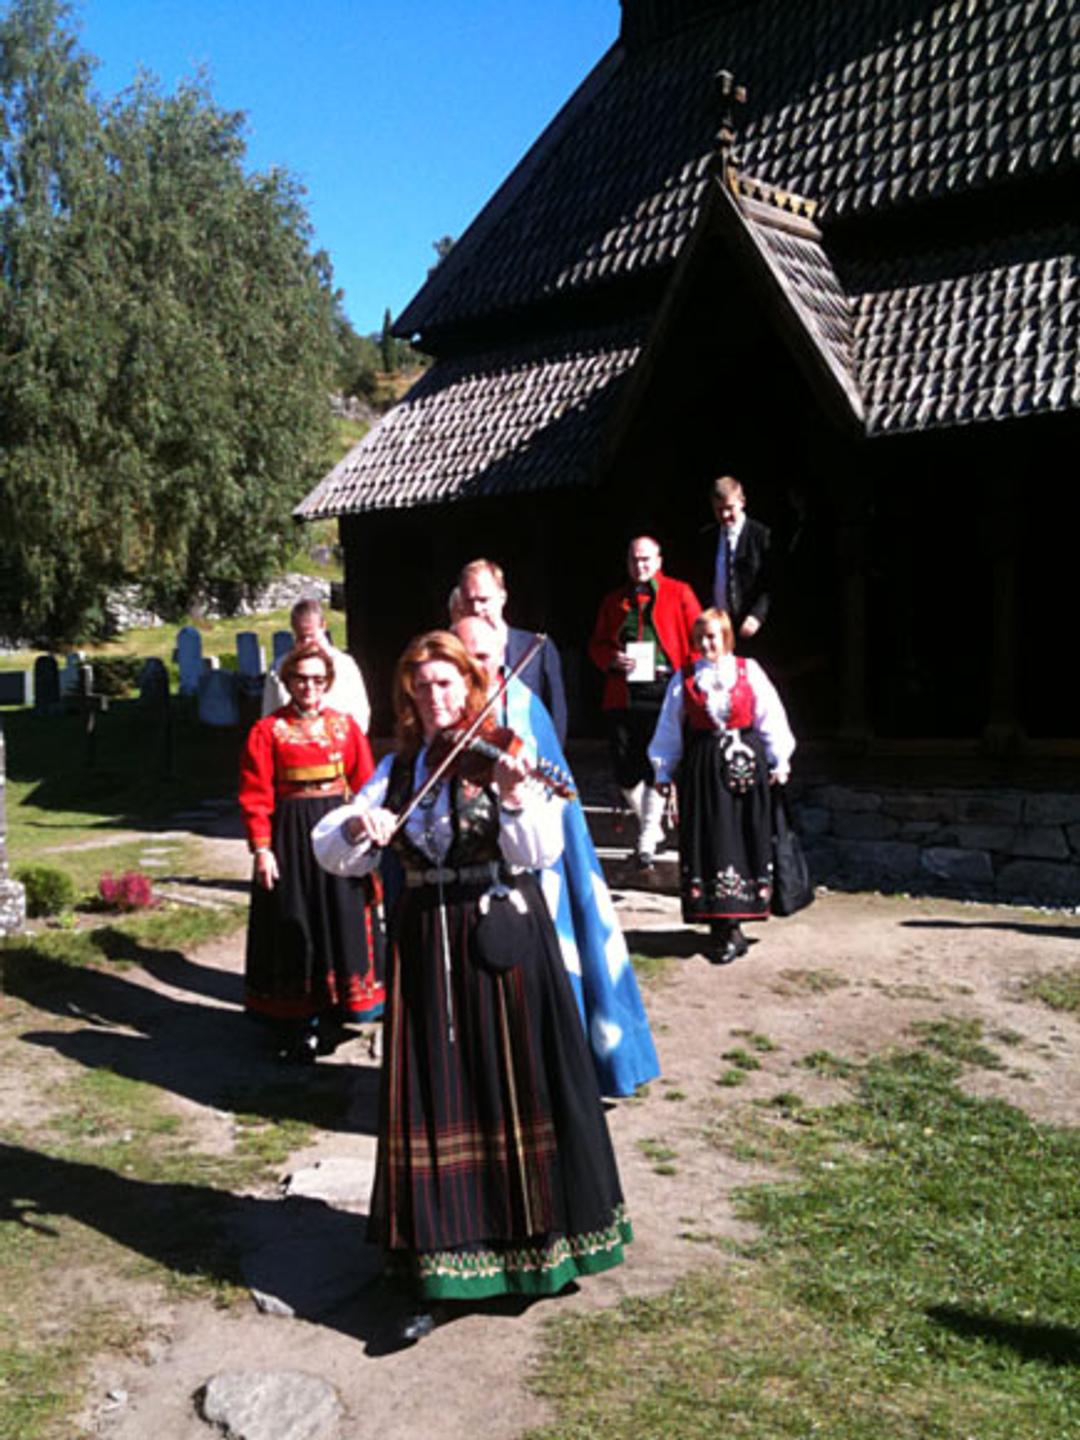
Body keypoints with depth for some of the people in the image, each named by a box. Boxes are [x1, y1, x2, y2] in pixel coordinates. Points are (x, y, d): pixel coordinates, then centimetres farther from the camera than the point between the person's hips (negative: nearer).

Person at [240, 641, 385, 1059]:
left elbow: (365, 785, 5)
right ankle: (295, 1025, 14)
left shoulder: (344, 725, 5)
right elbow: (255, 795, -6)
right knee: (294, 923, 3)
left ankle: (331, 1013, 22)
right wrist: (261, 848, -12)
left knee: (342, 918, 7)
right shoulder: (268, 730, -3)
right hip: (290, 834, -3)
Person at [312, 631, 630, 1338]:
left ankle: (541, 1230, 26)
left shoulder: (499, 754, -3)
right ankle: (443, 1256, 19)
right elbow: (330, 850, 2)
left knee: (520, 1085, 5)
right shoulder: (398, 769, 8)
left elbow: (541, 851, -15)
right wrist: (358, 827, -20)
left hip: (504, 934, -3)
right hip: (426, 945, 3)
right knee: (436, 1091, 6)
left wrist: (514, 797, -33)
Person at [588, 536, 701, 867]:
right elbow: (596, 644, 18)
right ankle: (650, 826, 25)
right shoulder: (614, 601, 18)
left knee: (656, 767, -7)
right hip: (622, 694, 4)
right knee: (624, 771, 3)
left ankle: (647, 840, 2)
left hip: (663, 691, -3)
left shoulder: (678, 593, 9)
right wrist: (613, 659, -3)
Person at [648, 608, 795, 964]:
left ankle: (729, 928, 7)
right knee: (707, 841, -1)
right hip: (702, 770, 1)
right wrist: (664, 772, 8)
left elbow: (770, 718, 5)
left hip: (744, 764, 0)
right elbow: (670, 729, 9)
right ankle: (722, 927, 8)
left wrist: (779, 762, 2)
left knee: (743, 840, 0)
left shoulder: (749, 672, 3)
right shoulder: (684, 678, 5)